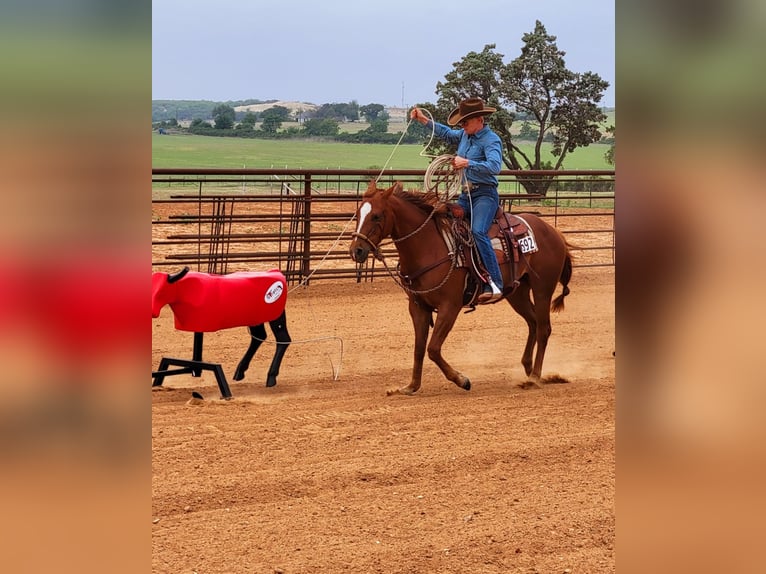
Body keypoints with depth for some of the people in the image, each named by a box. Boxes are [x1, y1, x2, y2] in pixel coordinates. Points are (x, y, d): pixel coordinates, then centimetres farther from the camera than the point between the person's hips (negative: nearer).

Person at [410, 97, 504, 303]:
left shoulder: (491, 140, -12)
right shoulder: (465, 135, 12)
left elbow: (494, 166, -29)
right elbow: (447, 133, 33)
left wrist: (467, 163, -33)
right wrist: (424, 120, 30)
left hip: (484, 195, -9)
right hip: (465, 195, 9)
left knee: (478, 231, -30)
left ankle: (495, 284, -34)